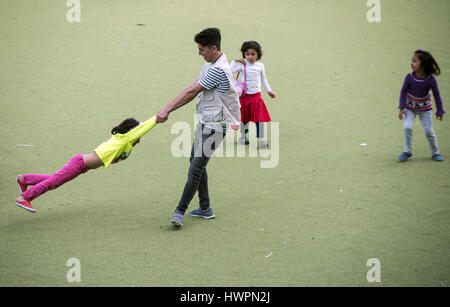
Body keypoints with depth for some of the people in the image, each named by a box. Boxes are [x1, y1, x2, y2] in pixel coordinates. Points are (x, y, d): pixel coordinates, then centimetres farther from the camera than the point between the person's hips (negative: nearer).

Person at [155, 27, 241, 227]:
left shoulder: (219, 70, -21)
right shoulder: (210, 64, 10)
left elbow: (192, 92, -19)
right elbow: (192, 88, 10)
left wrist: (168, 110, -13)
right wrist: (168, 107, 4)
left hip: (214, 126, -10)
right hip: (205, 122, 10)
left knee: (196, 166, -10)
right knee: (196, 162, 16)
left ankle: (180, 211, -8)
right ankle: (205, 208, 24)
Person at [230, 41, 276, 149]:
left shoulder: (260, 66, 2)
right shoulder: (242, 65, -6)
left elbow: (263, 79, 15)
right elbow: (230, 70, -17)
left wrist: (269, 91, 16)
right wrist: (235, 61, -15)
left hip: (256, 96, 1)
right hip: (245, 95, -1)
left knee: (260, 117, -4)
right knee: (244, 117, 10)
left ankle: (261, 139, 1)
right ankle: (243, 135, 31)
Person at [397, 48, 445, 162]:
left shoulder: (431, 80, -22)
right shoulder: (409, 77, -21)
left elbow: (436, 95, -10)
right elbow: (403, 92, -7)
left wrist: (440, 111, -4)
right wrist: (402, 108, -11)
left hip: (425, 108, 0)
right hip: (410, 107, 0)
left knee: (429, 131, 2)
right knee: (407, 128, -15)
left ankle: (435, 153, 21)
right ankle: (407, 151, 2)